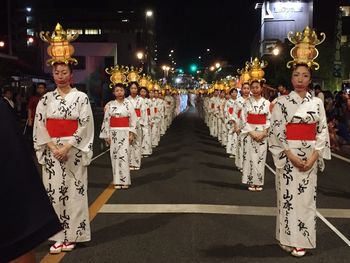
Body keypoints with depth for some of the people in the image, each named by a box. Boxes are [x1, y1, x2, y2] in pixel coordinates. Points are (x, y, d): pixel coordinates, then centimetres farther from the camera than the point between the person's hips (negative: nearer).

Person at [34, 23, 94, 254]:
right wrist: (53, 147, -10)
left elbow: (85, 127, -8)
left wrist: (67, 147, -16)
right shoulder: (46, 99, 8)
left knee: (73, 192, 1)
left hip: (74, 151, -3)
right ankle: (57, 236, 15)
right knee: (53, 192, 4)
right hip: (51, 152, 3)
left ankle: (71, 235, 12)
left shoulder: (81, 97, -2)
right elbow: (39, 126, 3)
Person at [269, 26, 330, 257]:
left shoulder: (317, 102, 5)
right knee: (289, 197, 2)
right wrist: (292, 156, -16)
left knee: (307, 198, 8)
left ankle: (302, 240, 21)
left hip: (310, 158, 3)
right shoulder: (282, 102, -4)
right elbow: (277, 133, -8)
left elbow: (323, 132, 3)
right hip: (288, 158, -3)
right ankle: (289, 239, 16)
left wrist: (313, 157, -9)